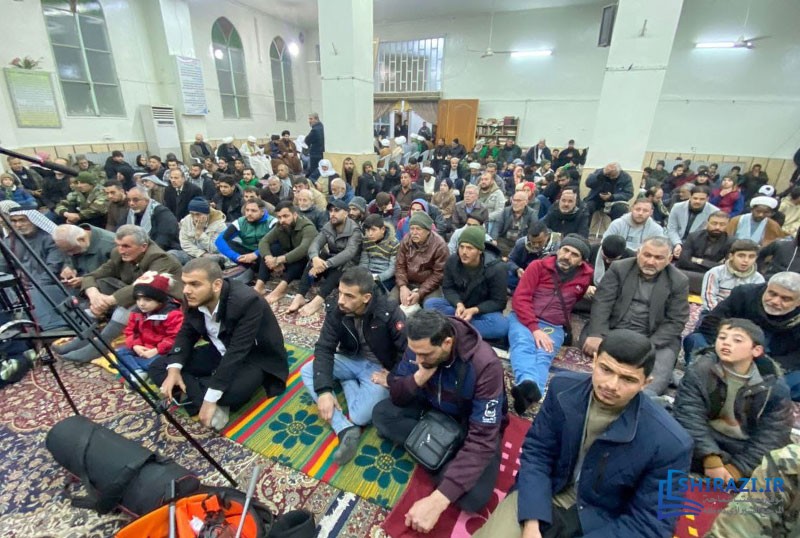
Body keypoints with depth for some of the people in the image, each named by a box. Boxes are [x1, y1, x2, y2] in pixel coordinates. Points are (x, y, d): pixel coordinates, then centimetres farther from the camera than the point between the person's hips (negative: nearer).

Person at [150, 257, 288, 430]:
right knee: (157, 367, -3)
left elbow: (237, 353, -33)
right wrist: (174, 369, -14)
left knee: (232, 390, -38)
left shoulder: (246, 301, -32)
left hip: (256, 357, -7)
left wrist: (210, 399, -32)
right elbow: (186, 334, 3)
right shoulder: (195, 298, -10)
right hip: (221, 352, 7)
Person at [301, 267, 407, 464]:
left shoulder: (389, 312, -29)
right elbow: (324, 348, -15)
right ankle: (346, 429, -20)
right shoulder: (335, 308, -16)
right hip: (351, 360, 5)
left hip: (379, 367, -5)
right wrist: (324, 390, -25)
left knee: (360, 416, -27)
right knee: (307, 371, -14)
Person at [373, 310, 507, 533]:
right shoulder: (420, 346, -20)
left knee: (472, 497, -27)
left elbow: (482, 440, -34)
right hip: (434, 410, 4)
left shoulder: (485, 365, -35)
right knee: (381, 413, -16)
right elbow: (397, 396, -11)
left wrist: (439, 499, -39)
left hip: (471, 424, -4)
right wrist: (418, 378, -34)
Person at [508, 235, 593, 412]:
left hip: (553, 327, 2)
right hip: (524, 319, -1)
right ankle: (528, 386, -64)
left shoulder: (586, 276, 10)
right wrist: (534, 329, -18)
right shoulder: (538, 266, 1)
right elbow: (520, 298, -8)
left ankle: (528, 395, -59)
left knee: (544, 356, -31)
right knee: (523, 345, -36)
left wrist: (591, 293, 17)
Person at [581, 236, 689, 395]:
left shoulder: (679, 281, -1)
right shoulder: (619, 268, 0)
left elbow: (675, 322, -5)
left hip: (655, 339, -1)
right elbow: (602, 303, -8)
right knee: (589, 341, -26)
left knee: (658, 373, -28)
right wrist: (597, 334, -23)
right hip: (614, 330, 1)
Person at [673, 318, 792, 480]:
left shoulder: (774, 386, -10)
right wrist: (710, 457, -30)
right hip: (708, 436, -2)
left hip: (745, 445, 2)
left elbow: (773, 434, -10)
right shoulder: (700, 370, -16)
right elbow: (689, 415, -20)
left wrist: (738, 467, -19)